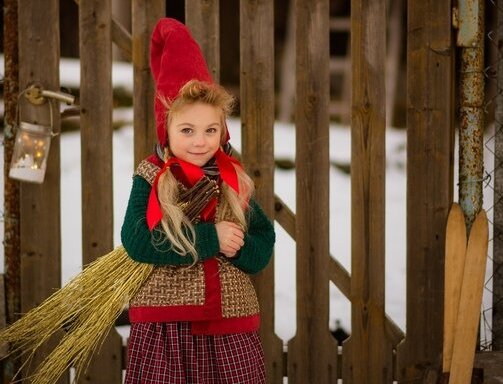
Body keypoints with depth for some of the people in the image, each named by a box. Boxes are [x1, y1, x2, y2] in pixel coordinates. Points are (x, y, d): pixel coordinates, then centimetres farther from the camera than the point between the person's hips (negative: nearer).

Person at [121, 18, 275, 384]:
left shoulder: (235, 182, 7)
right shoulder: (150, 179, -1)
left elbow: (261, 250, 1)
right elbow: (137, 242, -16)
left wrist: (216, 239, -17)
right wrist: (210, 238, -16)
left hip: (230, 328, 3)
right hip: (164, 325, -2)